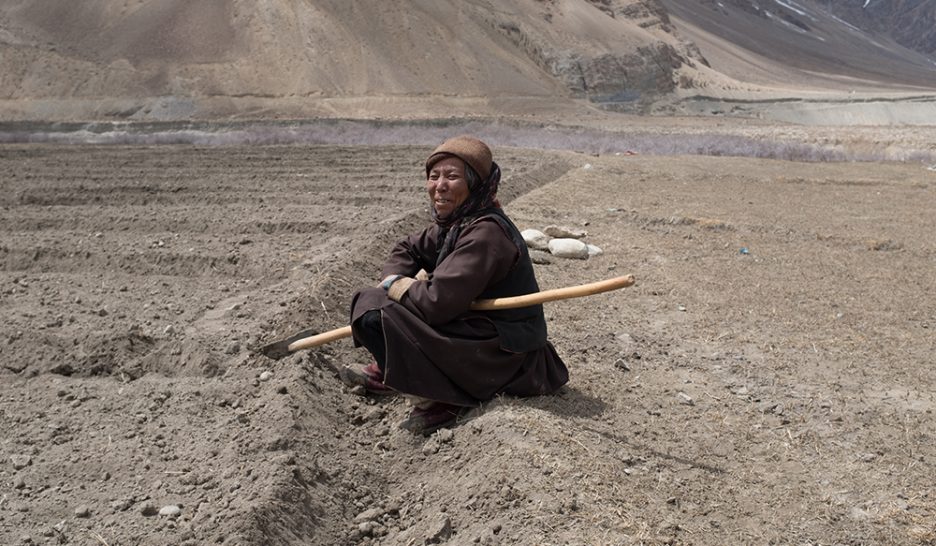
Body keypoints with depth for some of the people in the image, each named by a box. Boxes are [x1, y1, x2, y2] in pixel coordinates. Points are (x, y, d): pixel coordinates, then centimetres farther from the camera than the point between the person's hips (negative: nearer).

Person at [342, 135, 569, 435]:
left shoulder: (486, 233, -24)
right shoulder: (453, 222, 6)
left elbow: (437, 303, -29)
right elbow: (406, 251, 15)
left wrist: (392, 285, -10)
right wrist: (400, 281, -7)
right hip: (478, 329, 10)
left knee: (373, 311, -19)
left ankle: (436, 401, -13)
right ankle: (389, 371, 17)